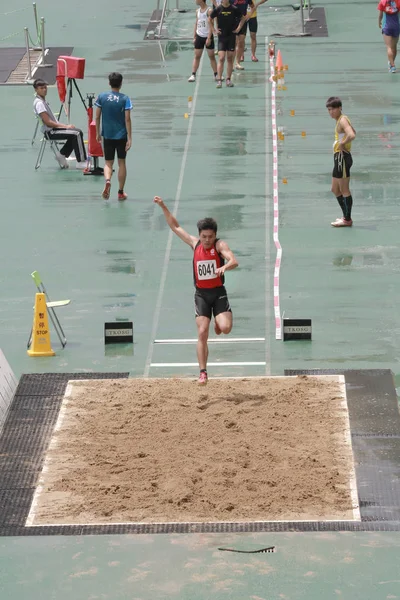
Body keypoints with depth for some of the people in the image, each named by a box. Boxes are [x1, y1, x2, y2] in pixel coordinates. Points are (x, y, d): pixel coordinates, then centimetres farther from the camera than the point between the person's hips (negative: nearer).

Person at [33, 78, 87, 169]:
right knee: (76, 134, -19)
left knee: (77, 131, 9)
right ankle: (81, 162, -16)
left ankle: (62, 154, 13)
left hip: (54, 128, 10)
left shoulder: (43, 101, 15)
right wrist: (65, 126, -16)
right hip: (50, 132, -10)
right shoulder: (39, 103, -15)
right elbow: (48, 122, -20)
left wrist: (64, 125, 6)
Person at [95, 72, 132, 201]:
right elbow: (127, 119, -11)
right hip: (121, 136, -1)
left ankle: (107, 180, -22)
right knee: (122, 163, 12)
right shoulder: (125, 99, -9)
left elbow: (97, 117, 0)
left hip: (107, 135, 1)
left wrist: (98, 133, 12)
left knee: (108, 163, 9)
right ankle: (121, 192, 17)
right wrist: (129, 138, -9)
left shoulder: (101, 97, -3)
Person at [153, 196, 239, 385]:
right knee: (202, 333, -6)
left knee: (225, 328, -20)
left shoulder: (220, 245, -7)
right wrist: (163, 207, 11)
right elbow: (175, 226, 15)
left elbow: (234, 261, -25)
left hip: (218, 292, -3)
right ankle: (203, 372, -3)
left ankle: (218, 323, 18)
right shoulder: (195, 244, 5)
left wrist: (224, 267, -46)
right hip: (201, 294, 3)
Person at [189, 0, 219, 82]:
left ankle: (216, 75, 10)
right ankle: (193, 75, 1)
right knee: (197, 56, 2)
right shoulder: (198, 11, 9)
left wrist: (209, 38, -19)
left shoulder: (209, 11, -10)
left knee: (211, 56, 3)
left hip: (208, 36, -5)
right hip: (199, 36, 5)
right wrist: (194, 37, 10)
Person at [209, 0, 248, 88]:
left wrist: (238, 28, 3)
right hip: (221, 37, -1)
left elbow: (243, 18, 12)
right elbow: (210, 19, 11)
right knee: (221, 58, -10)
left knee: (230, 59, 5)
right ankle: (219, 80, -10)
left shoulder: (234, 9, -3)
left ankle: (228, 80, 12)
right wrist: (213, 30, 4)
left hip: (232, 36, 1)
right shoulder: (217, 9, -4)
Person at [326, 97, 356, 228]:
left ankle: (347, 219, 1)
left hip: (342, 157, -10)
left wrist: (342, 144, -18)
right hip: (338, 158, 10)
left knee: (344, 190, -4)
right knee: (335, 190, 17)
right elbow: (353, 131, 34)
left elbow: (352, 135, -32)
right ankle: (346, 216, 22)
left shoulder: (343, 120, -14)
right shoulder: (340, 120, 15)